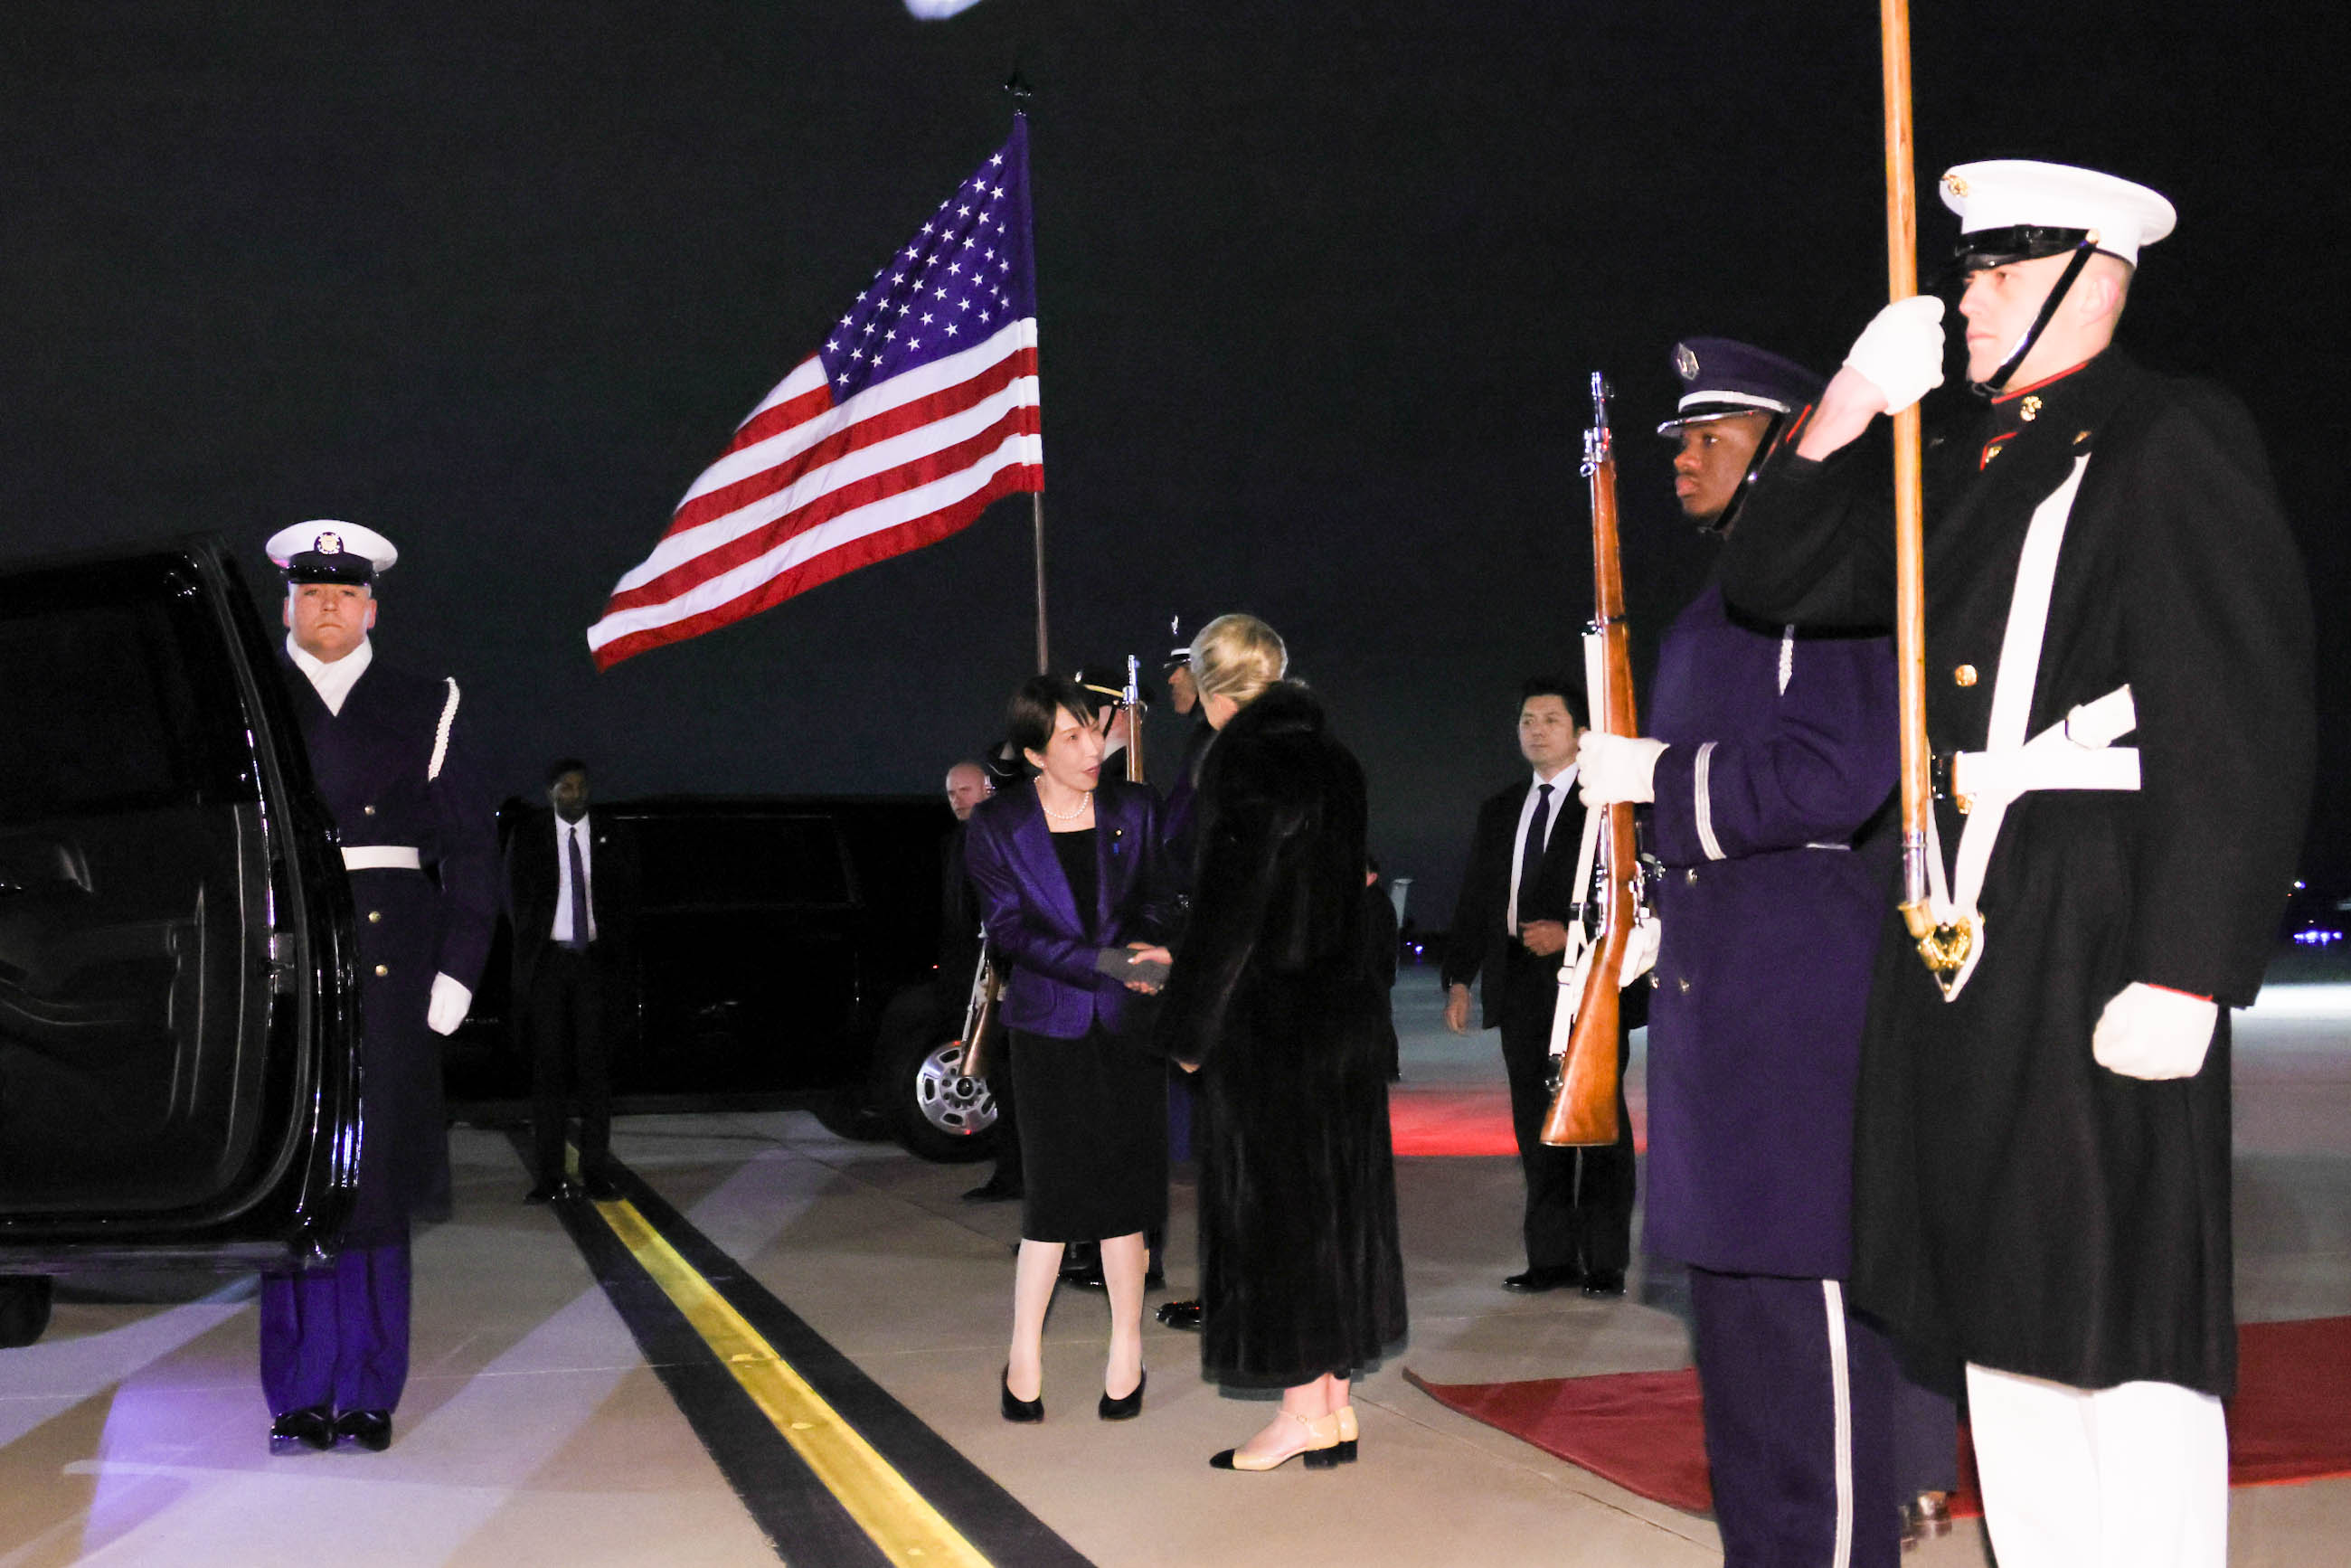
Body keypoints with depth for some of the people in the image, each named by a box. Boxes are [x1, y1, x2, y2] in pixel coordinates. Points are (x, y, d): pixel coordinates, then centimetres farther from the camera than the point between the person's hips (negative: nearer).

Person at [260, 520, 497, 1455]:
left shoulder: (425, 710, 12)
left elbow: (471, 849, 10)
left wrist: (457, 971, 1)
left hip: (390, 966, 0)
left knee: (376, 1169, -1)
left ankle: (368, 1395, 6)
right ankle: (301, 1399, 6)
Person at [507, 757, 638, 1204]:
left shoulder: (612, 843, 8)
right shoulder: (526, 837, 6)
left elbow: (626, 904, 12)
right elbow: (516, 899, 8)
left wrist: (613, 956, 2)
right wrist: (532, 948, 0)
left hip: (595, 961, 1)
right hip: (547, 961, -1)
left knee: (595, 1065, -1)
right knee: (548, 1068, -3)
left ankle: (595, 1172, 1)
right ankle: (548, 1176, -2)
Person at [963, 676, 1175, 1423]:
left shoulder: (1133, 809, 3)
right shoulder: (996, 825, -4)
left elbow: (1152, 903, 11)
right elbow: (1009, 928, -10)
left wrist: (1146, 952, -12)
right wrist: (1102, 962, -21)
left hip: (1127, 1024, 2)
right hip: (1048, 1027, -2)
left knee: (1123, 1190, 5)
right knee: (1051, 1193, -1)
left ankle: (1127, 1349, 18)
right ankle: (1024, 1357, 13)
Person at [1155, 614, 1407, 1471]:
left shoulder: (1244, 764, -14)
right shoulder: (1332, 758, 9)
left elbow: (1229, 908, -16)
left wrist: (1190, 1029, -6)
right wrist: (1189, 970, 26)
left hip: (1268, 1022, -8)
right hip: (1344, 1007, 8)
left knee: (1274, 1202, 1)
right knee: (1333, 1199, 12)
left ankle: (1305, 1406, 6)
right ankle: (1334, 1399, 20)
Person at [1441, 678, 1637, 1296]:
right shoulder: (1499, 811, 17)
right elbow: (1474, 899, 16)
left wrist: (1572, 935, -14)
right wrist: (1459, 979, 9)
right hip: (1522, 987, 6)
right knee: (1537, 1125, 7)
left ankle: (1605, 1263, 2)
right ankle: (1551, 1257, 13)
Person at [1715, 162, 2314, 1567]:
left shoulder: (2175, 442, -6)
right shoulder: (1955, 466, 17)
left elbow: (2246, 730, -13)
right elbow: (1773, 582, 16)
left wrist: (2186, 972, -20)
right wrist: (1852, 406, 2)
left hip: (2097, 928, -8)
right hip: (1957, 926, 8)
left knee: (2121, 1308, -5)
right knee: (2003, 1303, 13)